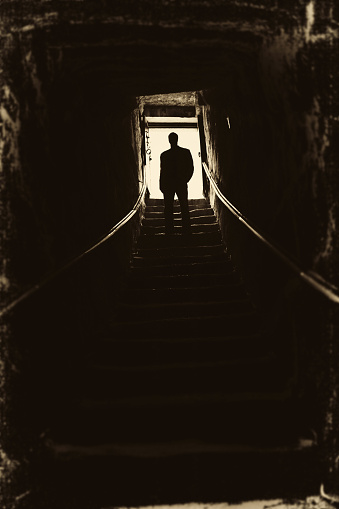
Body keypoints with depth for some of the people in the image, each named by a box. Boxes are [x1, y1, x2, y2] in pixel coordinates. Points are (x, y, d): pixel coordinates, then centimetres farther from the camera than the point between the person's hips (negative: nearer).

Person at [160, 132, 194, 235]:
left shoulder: (185, 152, 9)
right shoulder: (164, 155, 13)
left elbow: (191, 168, 9)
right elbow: (162, 170, 12)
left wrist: (185, 180, -2)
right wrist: (161, 185, 2)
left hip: (181, 184, -1)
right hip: (168, 184, 2)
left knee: (184, 208, -5)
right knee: (168, 209, -2)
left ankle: (186, 231, -4)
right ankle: (169, 231, 0)